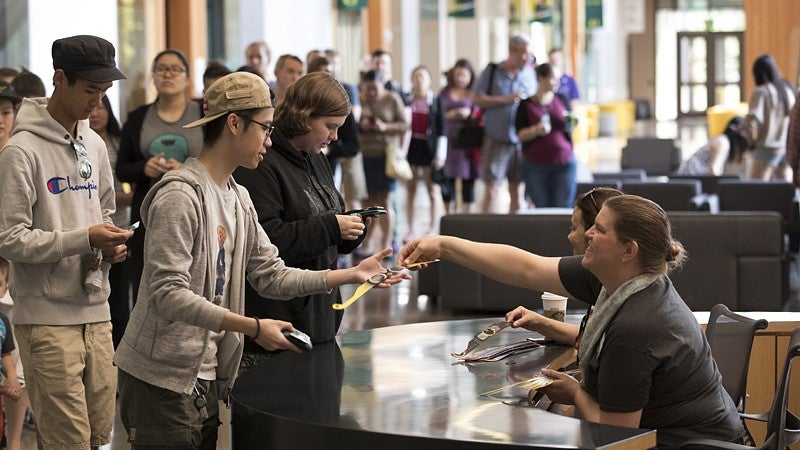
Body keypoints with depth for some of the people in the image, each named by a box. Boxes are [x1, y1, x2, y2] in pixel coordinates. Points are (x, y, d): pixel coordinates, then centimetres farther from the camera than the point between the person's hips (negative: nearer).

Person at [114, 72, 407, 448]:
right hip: (162, 382, -9)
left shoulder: (238, 198, 14)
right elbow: (168, 294, -23)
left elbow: (272, 276, 13)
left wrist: (351, 274, 7)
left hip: (208, 380, 9)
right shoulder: (180, 195, -16)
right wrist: (251, 328, -26)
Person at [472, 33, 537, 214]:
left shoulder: (529, 73, 8)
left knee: (516, 190, 6)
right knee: (491, 189, -5)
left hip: (521, 140, 3)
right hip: (496, 140, -3)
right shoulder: (492, 71, -1)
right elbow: (476, 99, -4)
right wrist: (505, 100, -12)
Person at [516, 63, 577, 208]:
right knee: (542, 208, 1)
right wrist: (536, 130, -22)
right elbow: (520, 135, -3)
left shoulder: (561, 100, 10)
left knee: (563, 208, -2)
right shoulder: (526, 105, 1)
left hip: (564, 163, 2)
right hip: (535, 165, -2)